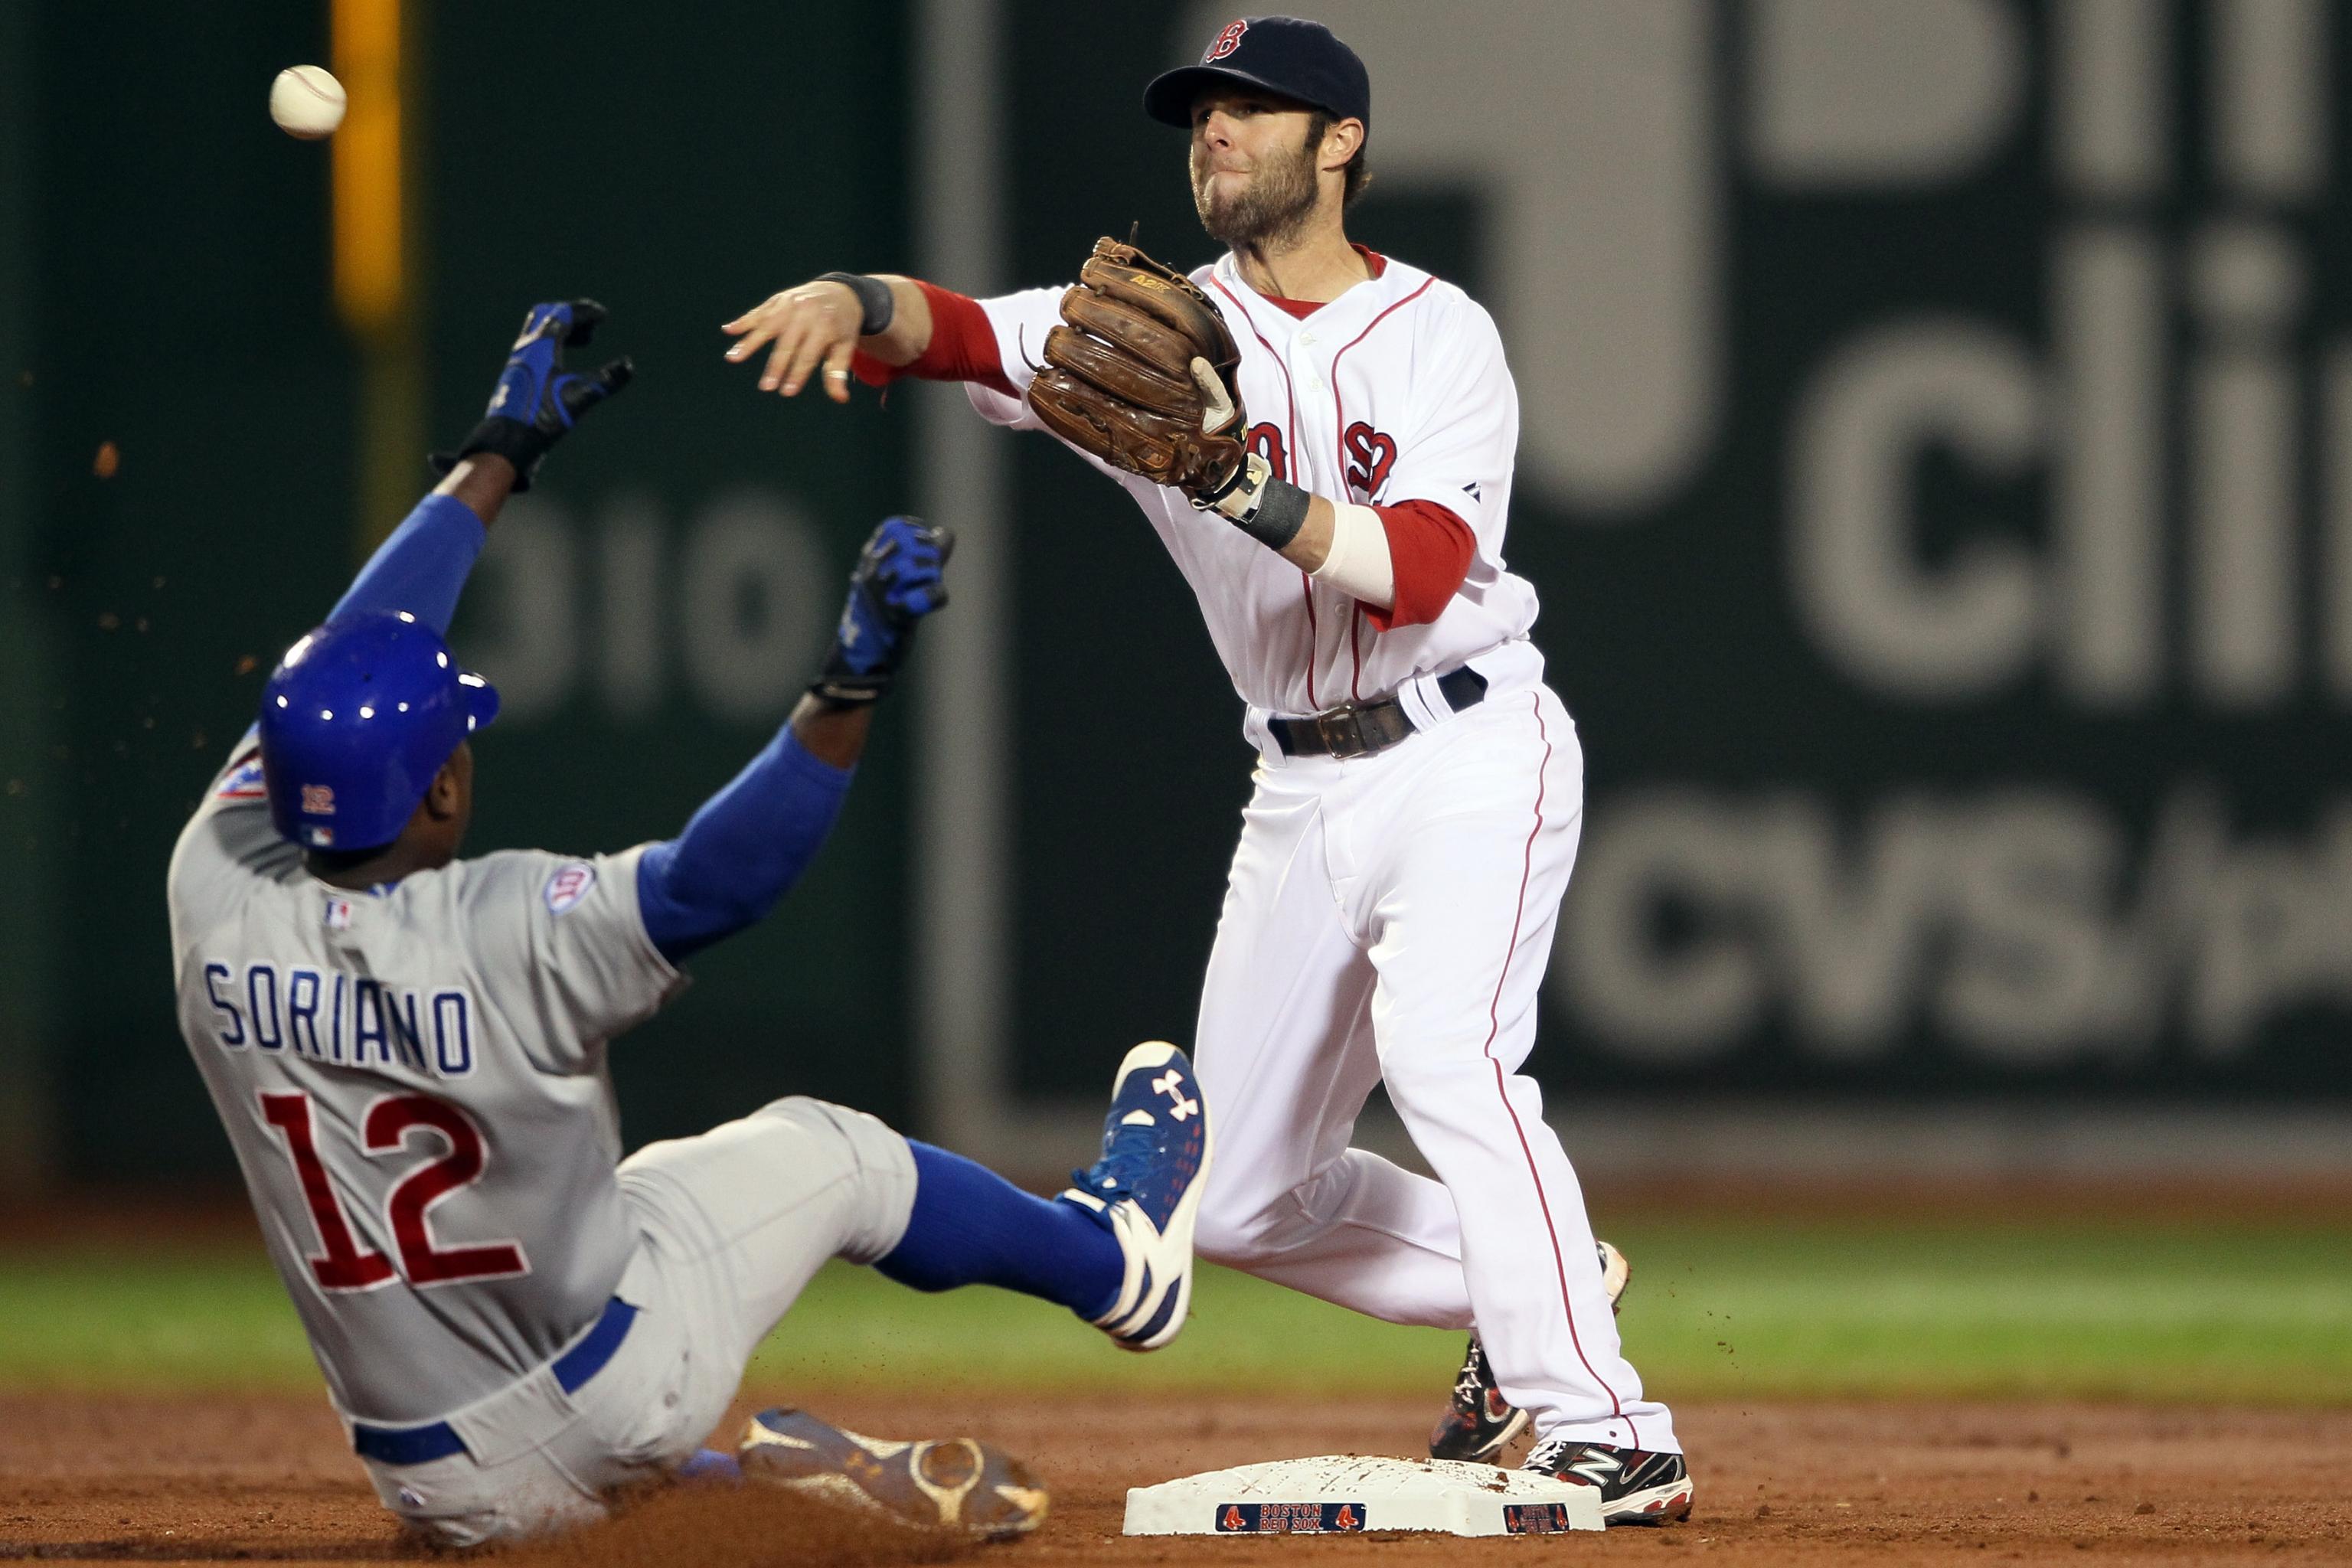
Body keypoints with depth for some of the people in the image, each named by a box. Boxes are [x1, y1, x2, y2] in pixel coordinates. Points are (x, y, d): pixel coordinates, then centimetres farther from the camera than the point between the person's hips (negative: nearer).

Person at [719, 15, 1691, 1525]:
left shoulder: (1440, 335, -7)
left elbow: (1419, 568, -21)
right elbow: (966, 333, -15)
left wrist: (1247, 491, -34)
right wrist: (854, 299, -37)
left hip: (1468, 759, -6)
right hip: (1303, 790, 6)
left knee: (1439, 1047, -31)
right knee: (1245, 1200, 8)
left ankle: (1606, 1429, -30)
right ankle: (1516, 1300, 30)